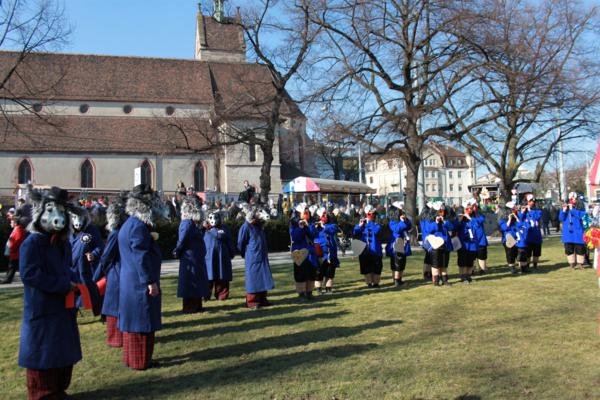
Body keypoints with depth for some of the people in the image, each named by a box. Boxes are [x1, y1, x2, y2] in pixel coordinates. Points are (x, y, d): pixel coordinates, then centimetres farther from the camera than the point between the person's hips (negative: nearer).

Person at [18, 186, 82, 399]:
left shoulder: (63, 243, 10)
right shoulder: (31, 243, -15)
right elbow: (29, 274, -24)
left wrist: (71, 284, 1)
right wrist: (64, 285, -21)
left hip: (63, 308, 8)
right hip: (41, 311, -8)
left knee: (65, 353, 16)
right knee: (43, 356, 2)